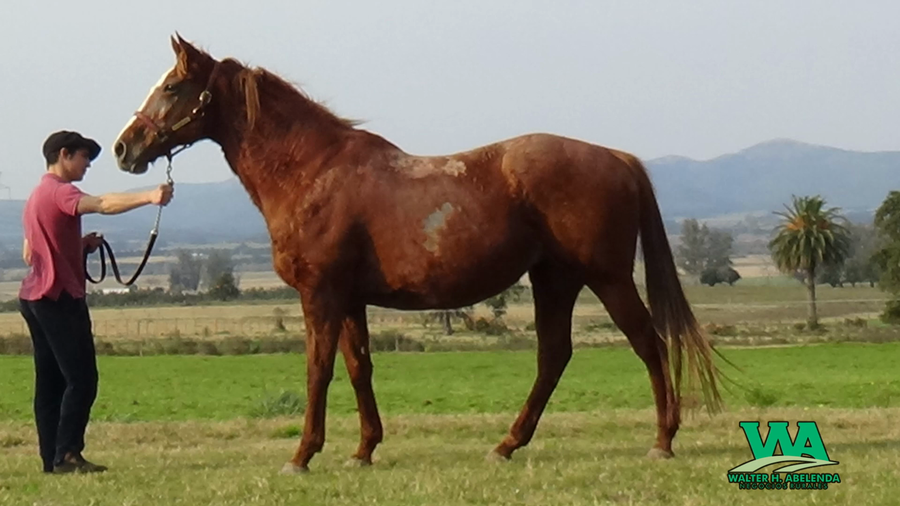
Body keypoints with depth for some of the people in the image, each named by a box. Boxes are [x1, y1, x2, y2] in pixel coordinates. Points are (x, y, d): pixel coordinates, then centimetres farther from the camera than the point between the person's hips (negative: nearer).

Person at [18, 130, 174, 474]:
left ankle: (52, 457, 5)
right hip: (59, 297, -10)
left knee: (50, 381, 8)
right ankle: (67, 455, -15)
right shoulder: (59, 192, -10)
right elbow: (103, 204, -30)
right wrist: (148, 197, -43)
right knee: (82, 379, -10)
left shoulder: (37, 196, 21)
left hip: (34, 297, 10)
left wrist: (80, 244, 14)